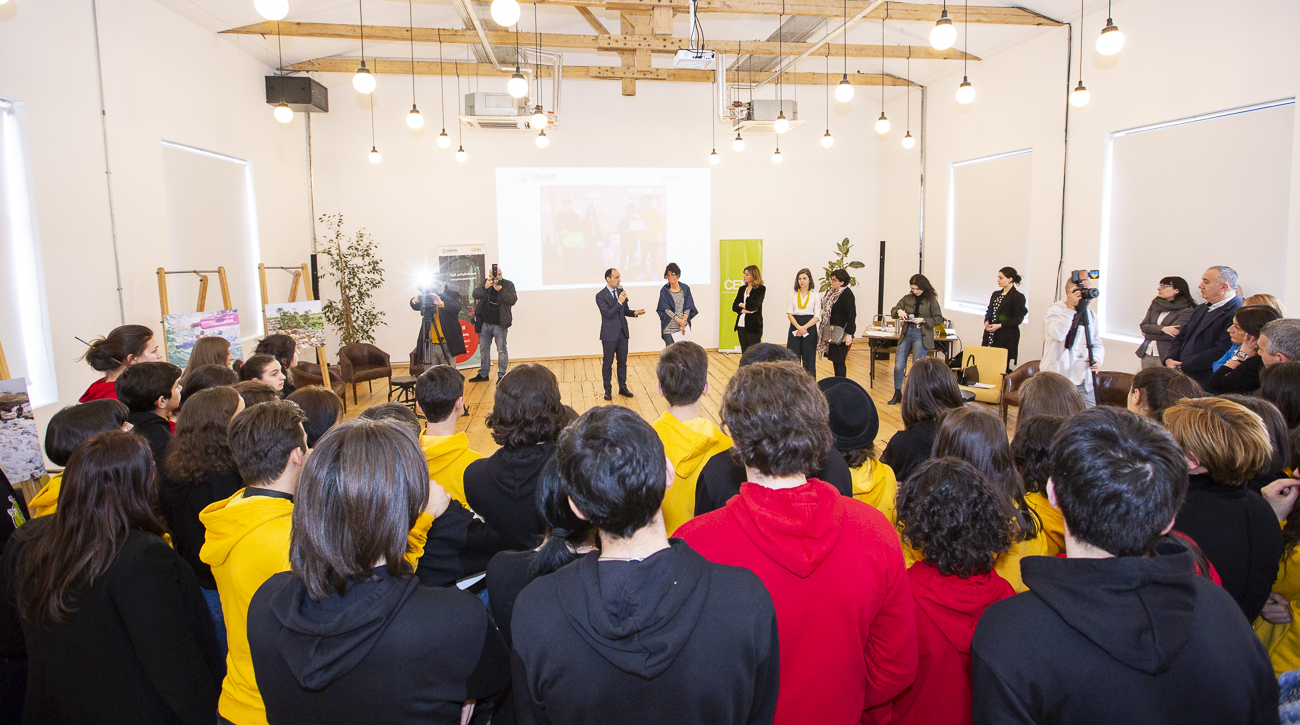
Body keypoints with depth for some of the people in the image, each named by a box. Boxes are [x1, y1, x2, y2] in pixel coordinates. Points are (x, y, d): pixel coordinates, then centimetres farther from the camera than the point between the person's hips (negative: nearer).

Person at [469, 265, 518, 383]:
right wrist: (485, 287, -22)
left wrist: (500, 289, -26)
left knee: (501, 350, 0)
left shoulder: (508, 284, -4)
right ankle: (483, 374, 26)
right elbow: (475, 294, -6)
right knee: (484, 349, 13)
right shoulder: (485, 283, 5)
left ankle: (502, 375, 8)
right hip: (485, 323, 4)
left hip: (500, 324, -4)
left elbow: (513, 300, -17)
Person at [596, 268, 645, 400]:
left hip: (623, 332, 5)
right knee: (607, 363, 4)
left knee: (622, 362, 12)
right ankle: (607, 390, 15)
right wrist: (619, 302, -24)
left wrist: (635, 312, -4)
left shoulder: (621, 291, 8)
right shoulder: (601, 296, -11)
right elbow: (608, 314, -18)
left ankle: (623, 388, 23)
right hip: (609, 334, -5)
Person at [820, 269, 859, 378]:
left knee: (838, 362, -5)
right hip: (832, 334, 9)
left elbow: (852, 314, -19)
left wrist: (849, 334, -22)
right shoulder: (833, 292, 13)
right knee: (835, 361, 13)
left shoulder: (846, 293, -14)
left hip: (840, 334, -9)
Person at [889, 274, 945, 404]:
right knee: (898, 365, 1)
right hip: (906, 334, 4)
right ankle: (897, 394, 15)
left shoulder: (931, 300, -1)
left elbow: (939, 319, -3)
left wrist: (923, 320, -15)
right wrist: (899, 311, -14)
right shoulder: (907, 298, 10)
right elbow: (893, 311, 9)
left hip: (921, 336, -4)